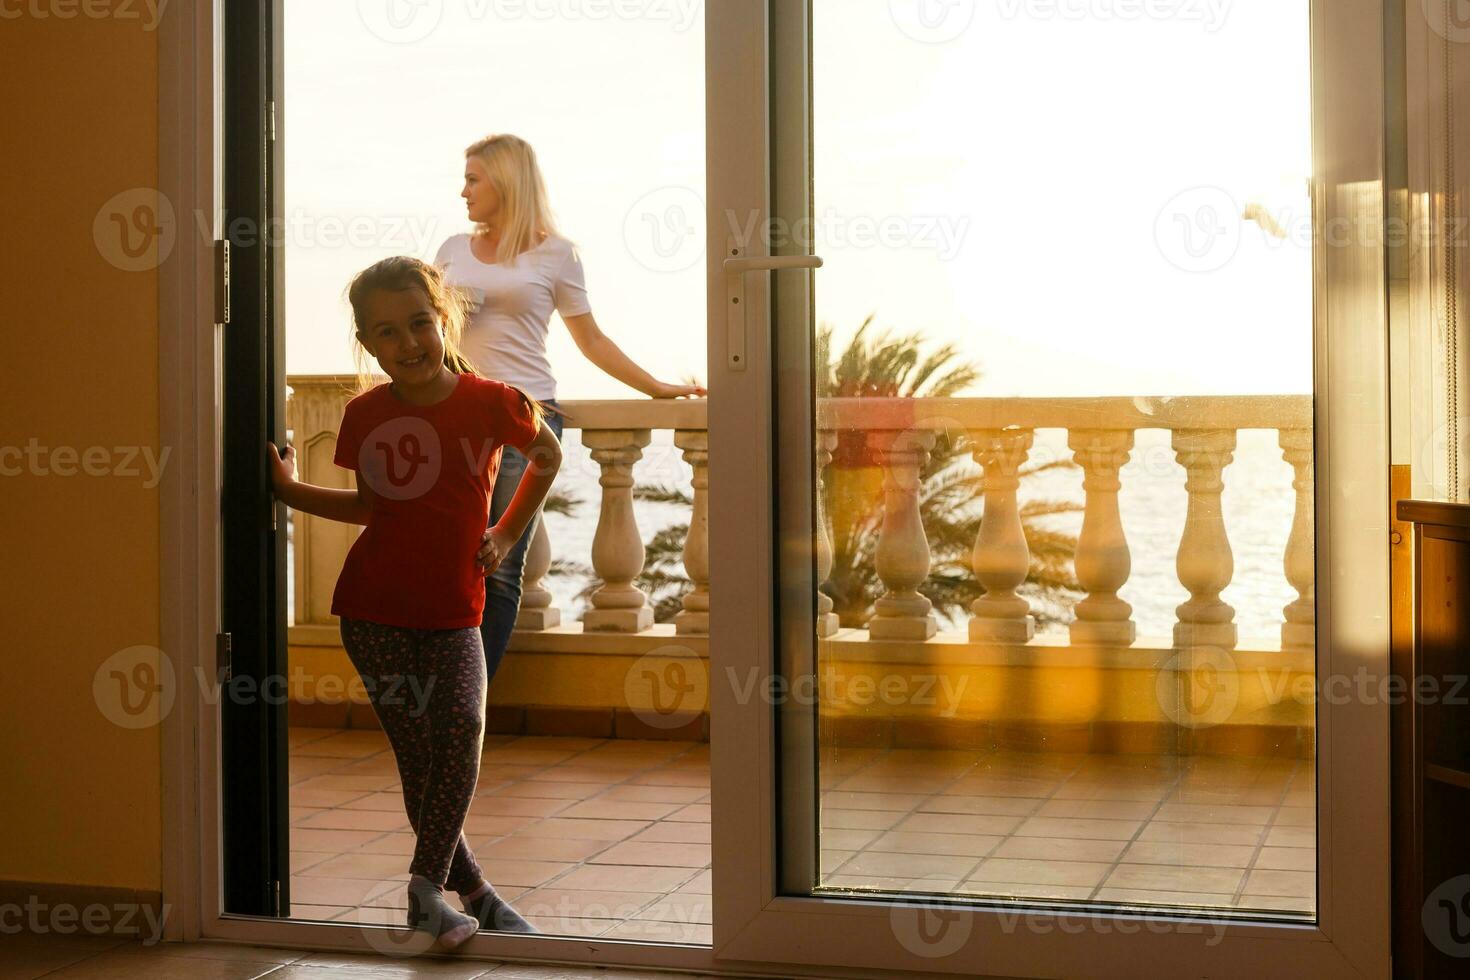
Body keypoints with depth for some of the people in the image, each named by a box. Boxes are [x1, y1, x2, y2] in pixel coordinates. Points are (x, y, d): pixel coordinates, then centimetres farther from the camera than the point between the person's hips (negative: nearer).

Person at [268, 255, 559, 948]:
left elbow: (549, 458, 14)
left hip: (453, 611, -1)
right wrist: (290, 490, 7)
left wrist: (506, 533, 8)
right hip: (375, 610, 1)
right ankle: (476, 895, 11)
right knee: (418, 752, -2)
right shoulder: (367, 415, 0)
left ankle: (426, 886, -13)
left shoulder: (491, 403, -6)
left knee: (464, 727, -22)